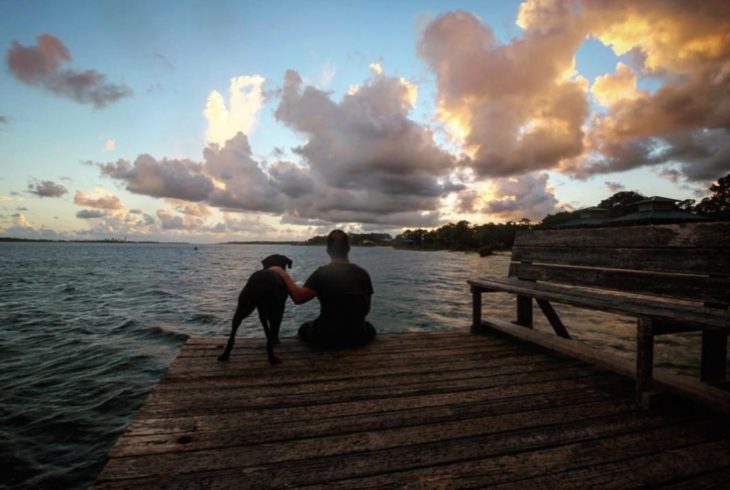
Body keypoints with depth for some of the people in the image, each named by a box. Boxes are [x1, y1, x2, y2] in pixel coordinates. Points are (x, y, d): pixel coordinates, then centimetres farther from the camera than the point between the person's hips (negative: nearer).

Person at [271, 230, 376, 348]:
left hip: (328, 338, -2)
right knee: (370, 328, 38)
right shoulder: (363, 274, -3)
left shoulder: (322, 273, -14)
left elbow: (298, 297, -19)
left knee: (304, 329, 31)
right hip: (357, 336, 2)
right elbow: (366, 309, 3)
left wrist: (283, 274, -9)